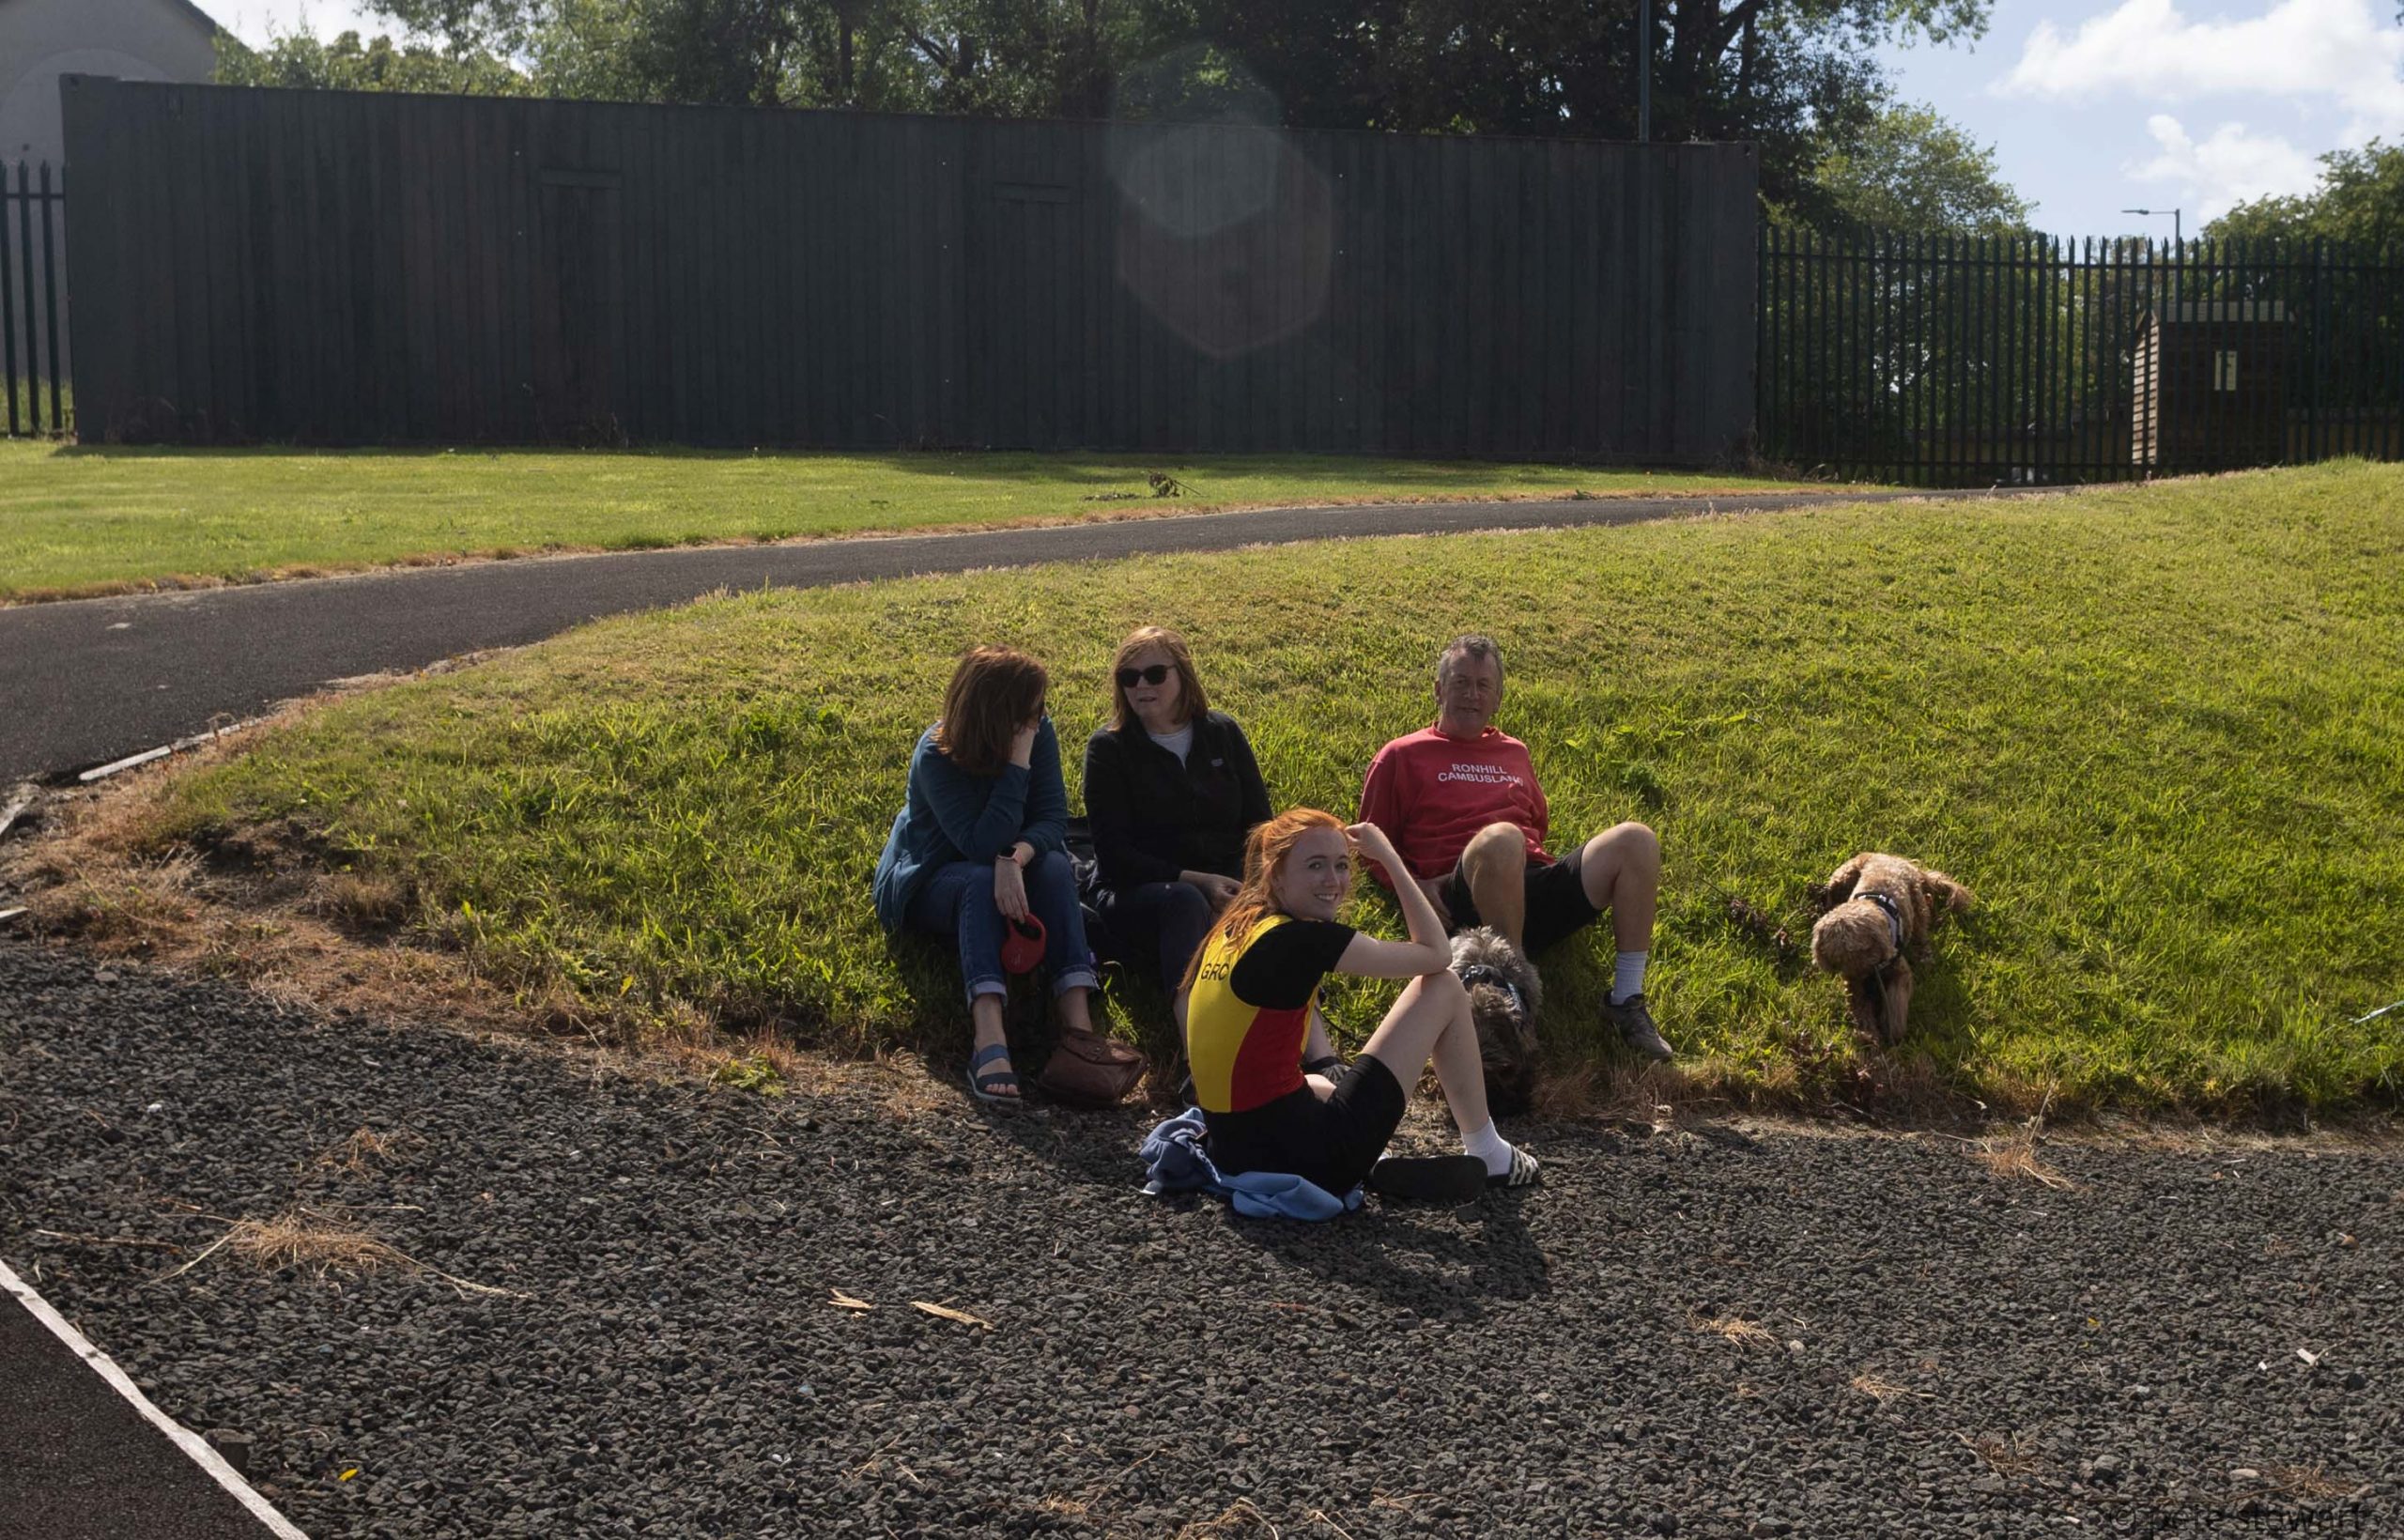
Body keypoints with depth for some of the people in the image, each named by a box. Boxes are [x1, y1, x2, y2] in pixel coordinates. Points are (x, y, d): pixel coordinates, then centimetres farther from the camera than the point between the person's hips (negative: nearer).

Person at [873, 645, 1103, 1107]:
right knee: (980, 882, -38)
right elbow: (982, 843, -33)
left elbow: (1053, 817, -18)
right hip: (931, 882, -4)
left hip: (1010, 871, 4)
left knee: (1055, 868, -30)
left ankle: (1079, 1024, -45)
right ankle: (989, 1042, -55)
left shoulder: (1039, 733, -12)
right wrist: (1017, 765, -36)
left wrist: (1016, 858, -39)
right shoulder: (935, 756, -24)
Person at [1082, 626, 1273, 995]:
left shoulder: (1222, 732, 10)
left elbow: (1259, 824, 9)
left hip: (1226, 892, 3)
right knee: (1183, 901, -39)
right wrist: (1194, 881, -20)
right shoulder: (1108, 747, 1)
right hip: (1133, 893, -3)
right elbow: (1114, 853, -7)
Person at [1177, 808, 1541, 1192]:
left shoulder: (1230, 931, 8)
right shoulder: (1302, 939, -15)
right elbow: (1437, 954, -6)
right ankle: (1487, 1155, 19)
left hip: (1233, 1154, 9)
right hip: (1317, 1164, -9)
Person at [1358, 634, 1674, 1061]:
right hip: (1464, 899, -5)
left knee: (1635, 839, -18)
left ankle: (1627, 1001, -17)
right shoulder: (1402, 757, 14)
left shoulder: (1515, 753, 29)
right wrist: (1418, 890, -8)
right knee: (1501, 838, -40)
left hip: (1537, 890, 5)